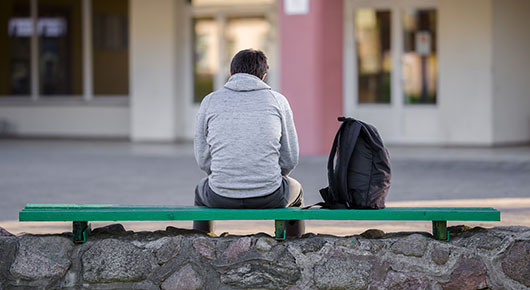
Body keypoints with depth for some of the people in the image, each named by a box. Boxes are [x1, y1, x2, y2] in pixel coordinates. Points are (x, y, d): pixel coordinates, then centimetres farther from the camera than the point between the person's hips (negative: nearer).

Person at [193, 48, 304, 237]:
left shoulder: (210, 101, 4)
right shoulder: (277, 100, 3)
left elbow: (203, 158, 6)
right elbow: (290, 159, 5)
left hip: (221, 197, 1)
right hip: (268, 198, -1)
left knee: (202, 191, 38)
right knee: (295, 190, 36)